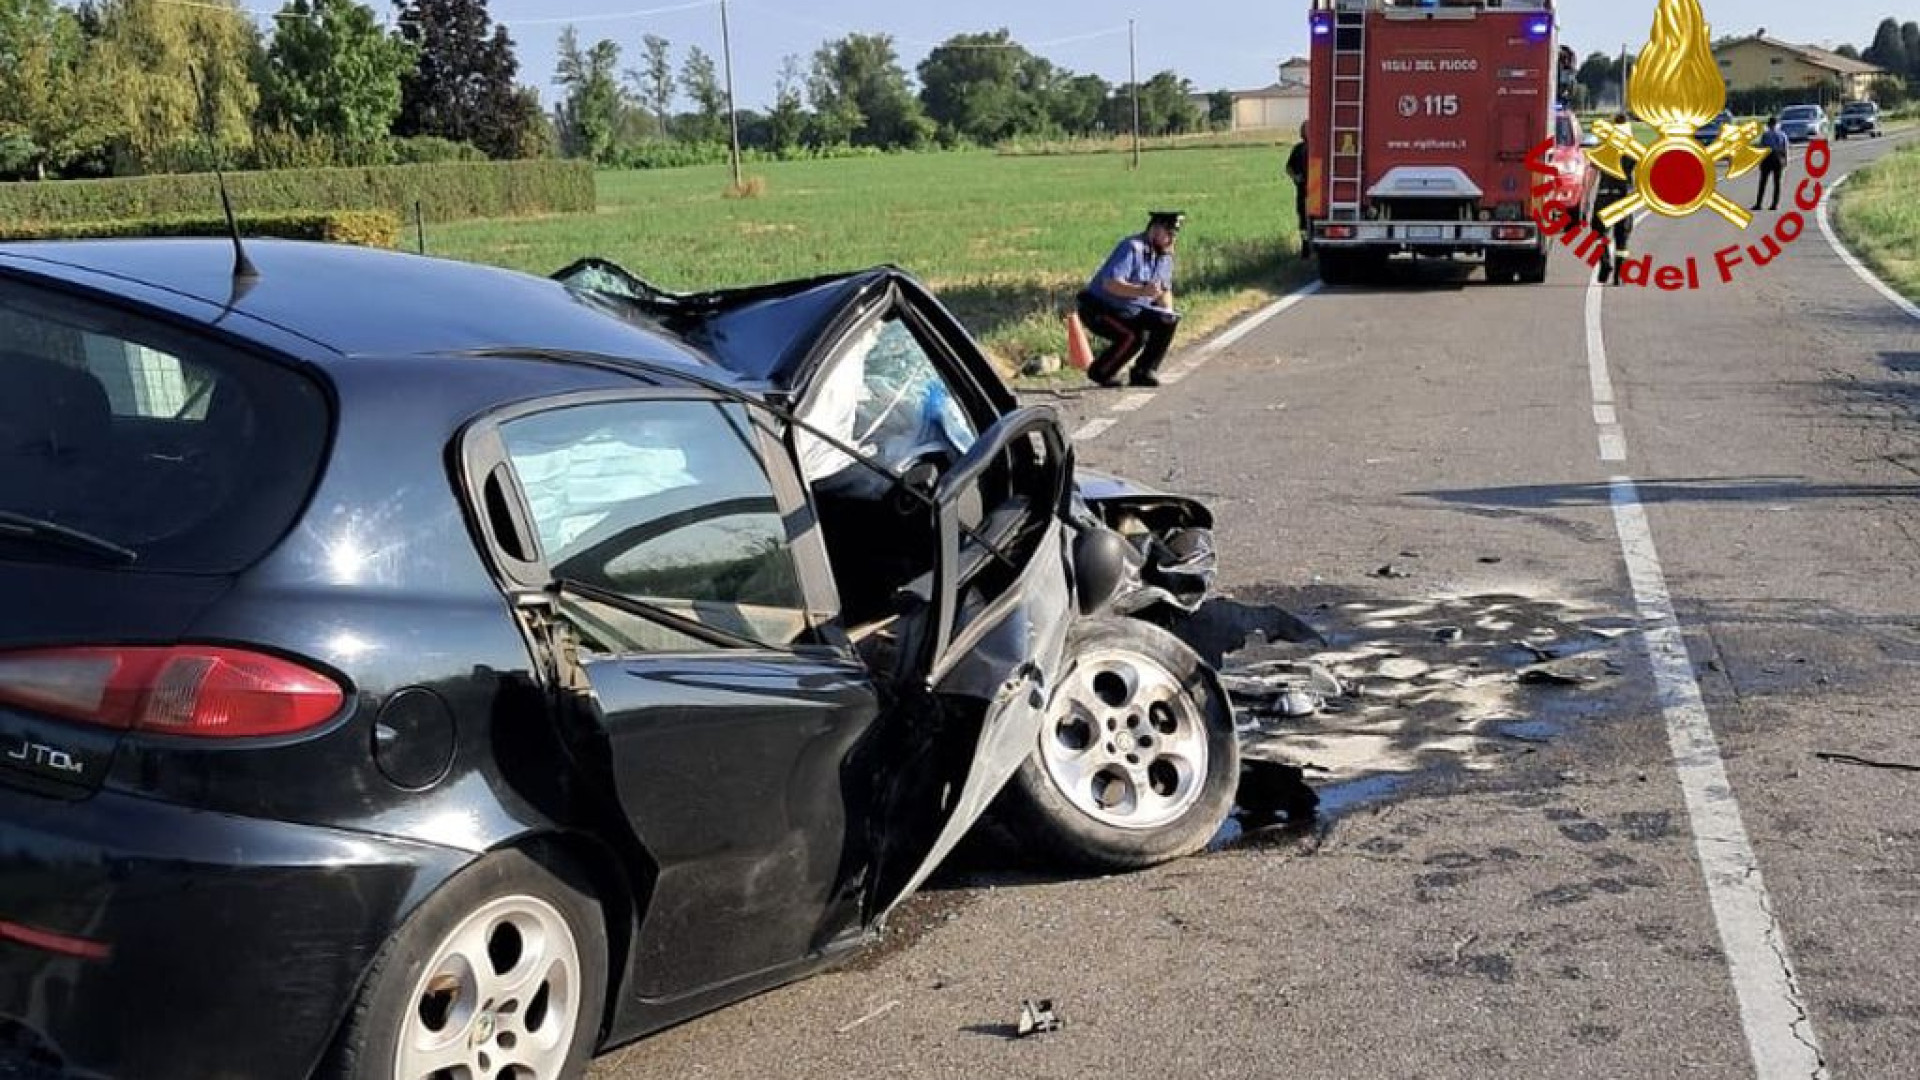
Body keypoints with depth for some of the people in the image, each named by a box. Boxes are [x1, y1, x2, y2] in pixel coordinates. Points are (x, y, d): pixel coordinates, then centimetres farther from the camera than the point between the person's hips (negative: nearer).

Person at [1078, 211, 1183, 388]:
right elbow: (1110, 284, -35)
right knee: (1134, 336, -29)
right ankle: (1100, 372, -7)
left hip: (1130, 311, 9)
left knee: (1168, 322, -3)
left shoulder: (1165, 255, 5)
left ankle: (1143, 372, 6)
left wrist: (1168, 311, -7)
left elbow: (1165, 290, 15)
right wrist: (1142, 291, -48)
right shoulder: (1132, 248, -23)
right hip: (1098, 309, -9)